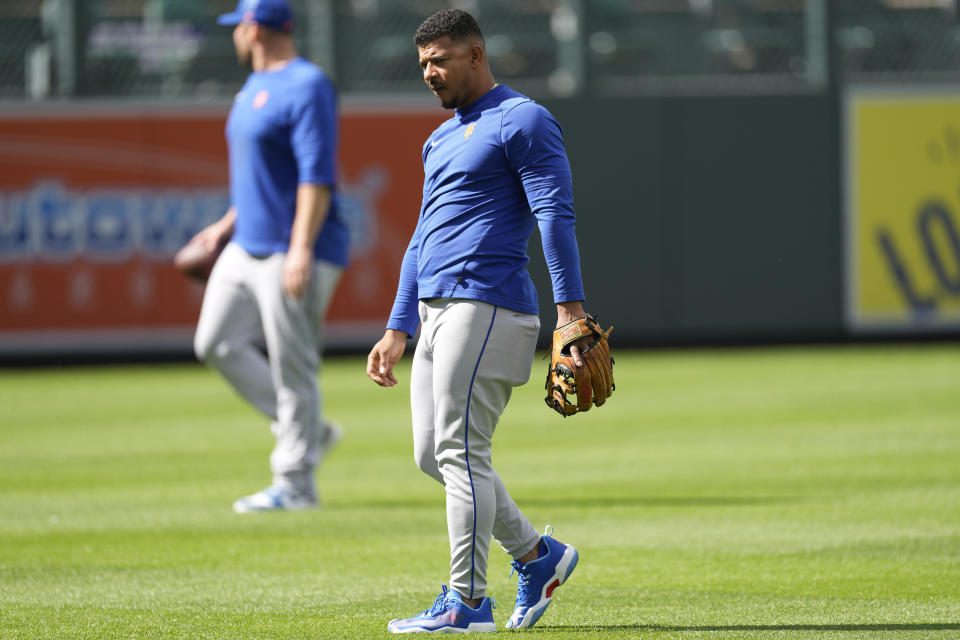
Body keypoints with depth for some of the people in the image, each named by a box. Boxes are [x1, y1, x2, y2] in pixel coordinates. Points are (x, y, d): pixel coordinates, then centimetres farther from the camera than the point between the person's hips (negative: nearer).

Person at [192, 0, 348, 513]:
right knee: (218, 343, 8)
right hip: (248, 245, 10)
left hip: (295, 252, -10)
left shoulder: (306, 87, -15)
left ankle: (295, 484, 0)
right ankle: (305, 431, 15)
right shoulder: (255, 88, 16)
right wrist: (229, 223, 27)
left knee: (292, 365, -6)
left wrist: (302, 249, -29)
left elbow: (317, 176, -22)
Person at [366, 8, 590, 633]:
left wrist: (571, 311, -22)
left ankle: (468, 601, -8)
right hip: (437, 312, 9)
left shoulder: (522, 121, -4)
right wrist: (397, 331, 23)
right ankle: (538, 555, 19)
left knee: (461, 453, -11)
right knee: (434, 456, 8)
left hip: (486, 307, -9)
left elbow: (556, 216, -13)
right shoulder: (441, 140, 24)